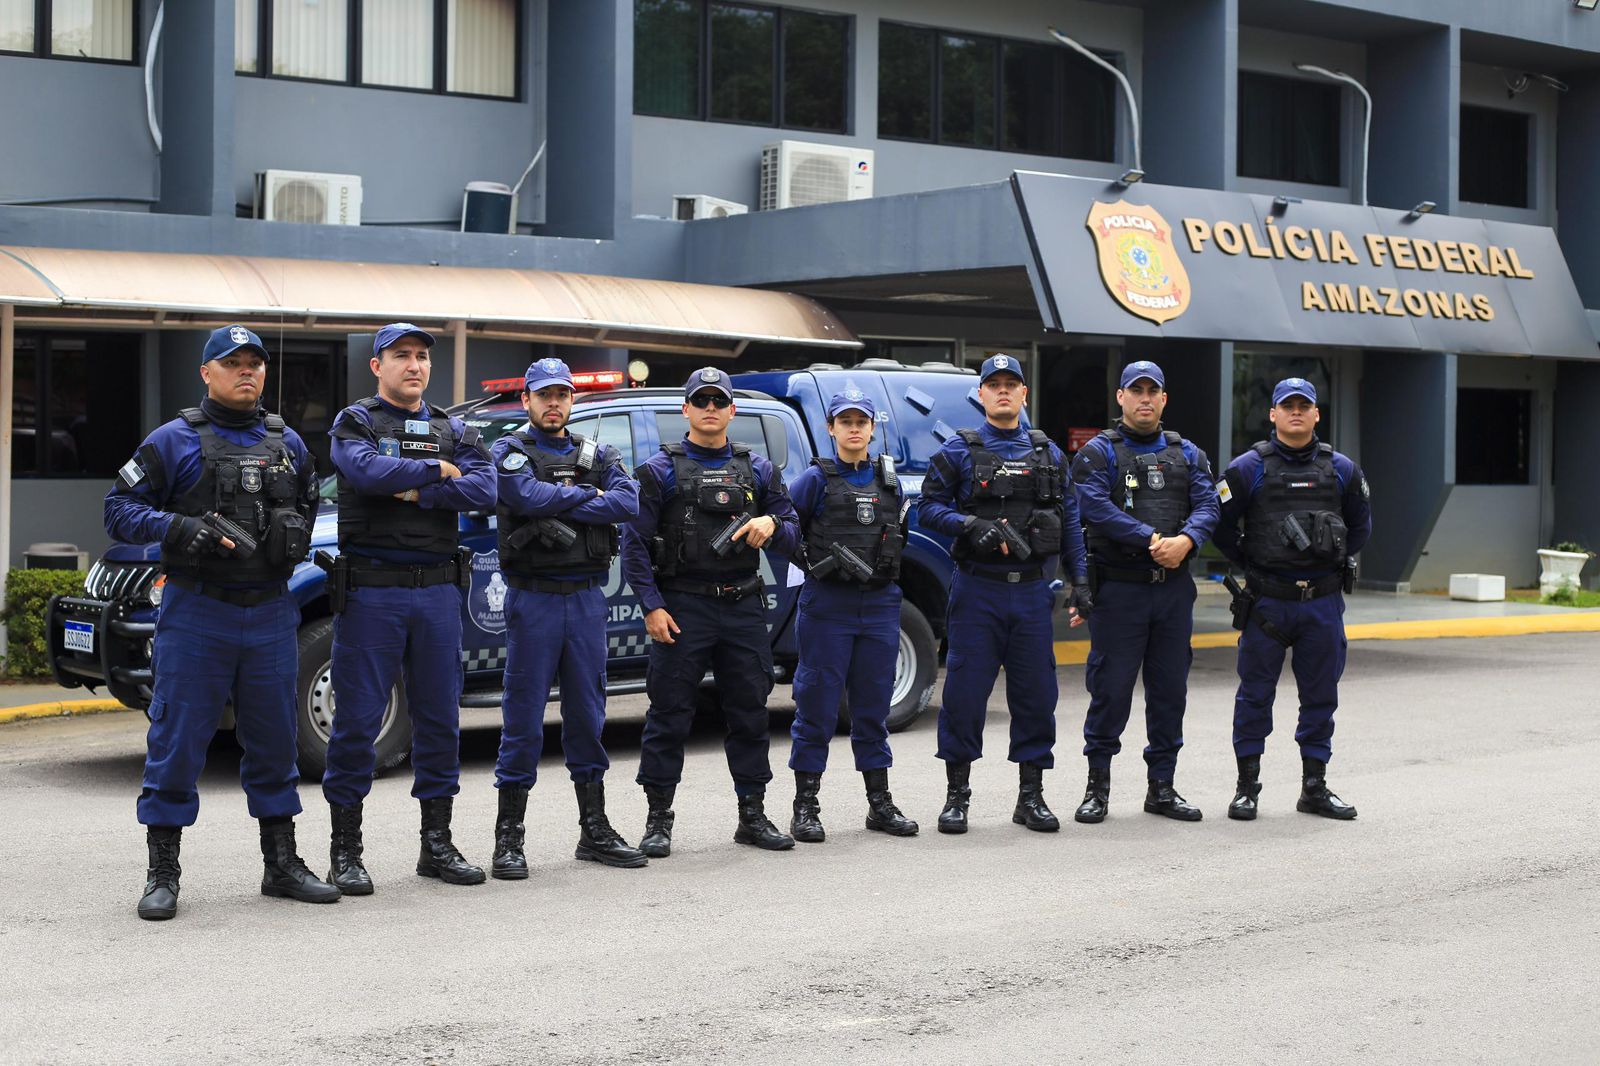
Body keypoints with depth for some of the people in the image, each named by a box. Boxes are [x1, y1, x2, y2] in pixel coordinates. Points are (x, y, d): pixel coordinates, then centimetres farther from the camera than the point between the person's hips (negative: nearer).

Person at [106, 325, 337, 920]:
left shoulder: (287, 444, 13)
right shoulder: (175, 441, -1)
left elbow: (308, 505, 25)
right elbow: (120, 509, -2)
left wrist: (296, 531, 2)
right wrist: (178, 529, -18)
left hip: (270, 613, 4)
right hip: (196, 613, -4)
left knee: (274, 740, 10)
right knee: (177, 742, -3)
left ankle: (282, 865, 20)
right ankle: (162, 876, 6)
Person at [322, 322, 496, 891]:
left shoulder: (454, 431, 14)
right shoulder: (355, 422, 3)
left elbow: (485, 489, -4)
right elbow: (366, 470, -19)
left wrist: (417, 493, -14)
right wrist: (437, 471, -8)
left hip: (438, 589, 4)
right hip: (370, 590, -4)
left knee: (440, 717, 8)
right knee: (357, 719, -3)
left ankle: (437, 843, 18)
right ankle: (346, 852, 5)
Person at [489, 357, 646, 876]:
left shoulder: (597, 455, 13)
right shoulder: (511, 451, 2)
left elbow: (629, 502, -5)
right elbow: (526, 495, -19)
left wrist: (557, 505, -11)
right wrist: (587, 494, -6)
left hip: (588, 597, 4)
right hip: (534, 599, -4)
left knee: (587, 714, 10)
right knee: (524, 717, -3)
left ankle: (594, 830, 17)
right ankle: (508, 838, 2)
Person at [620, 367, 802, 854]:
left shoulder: (757, 469, 12)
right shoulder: (660, 470, 1)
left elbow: (792, 536, 13)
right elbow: (634, 541, -3)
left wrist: (772, 525, -11)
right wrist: (653, 606, -10)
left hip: (744, 608, 4)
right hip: (682, 608, -3)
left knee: (750, 712, 8)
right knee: (669, 713, -1)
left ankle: (753, 815, 18)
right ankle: (658, 819, 7)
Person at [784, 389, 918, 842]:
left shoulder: (888, 479, 11)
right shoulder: (815, 479, -2)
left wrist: (887, 566, 10)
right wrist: (816, 561, -10)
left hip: (880, 605, 4)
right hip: (827, 606, -4)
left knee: (874, 705, 10)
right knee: (817, 706, -2)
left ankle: (880, 804, 17)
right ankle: (806, 808, 5)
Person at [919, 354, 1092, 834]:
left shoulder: (1048, 452, 12)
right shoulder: (959, 450, 2)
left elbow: (1070, 520, 13)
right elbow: (930, 507, 0)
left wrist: (1080, 582, 7)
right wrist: (972, 526, -18)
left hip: (1032, 590, 3)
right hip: (977, 588, -3)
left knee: (1036, 691, 5)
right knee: (965, 689, -2)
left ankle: (1031, 795, 14)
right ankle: (957, 794, 9)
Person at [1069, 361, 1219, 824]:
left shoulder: (1187, 455, 15)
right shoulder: (1098, 453, 1)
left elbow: (1207, 506, 1)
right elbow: (1097, 509, -15)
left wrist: (1185, 540, -19)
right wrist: (1151, 540, -23)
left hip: (1174, 587, 4)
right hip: (1119, 588, -4)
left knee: (1170, 687, 8)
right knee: (1111, 686, -3)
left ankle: (1162, 786, 17)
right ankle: (1098, 785, 8)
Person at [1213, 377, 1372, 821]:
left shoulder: (1341, 470, 7)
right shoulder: (1248, 469, -3)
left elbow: (1361, 525, 19)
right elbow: (1222, 523, 1)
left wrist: (1339, 564, 12)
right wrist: (1251, 564, 3)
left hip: (1323, 602, 3)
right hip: (1266, 601, -3)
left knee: (1321, 695, 8)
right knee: (1256, 693, 2)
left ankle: (1314, 787, 17)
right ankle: (1247, 786, 10)